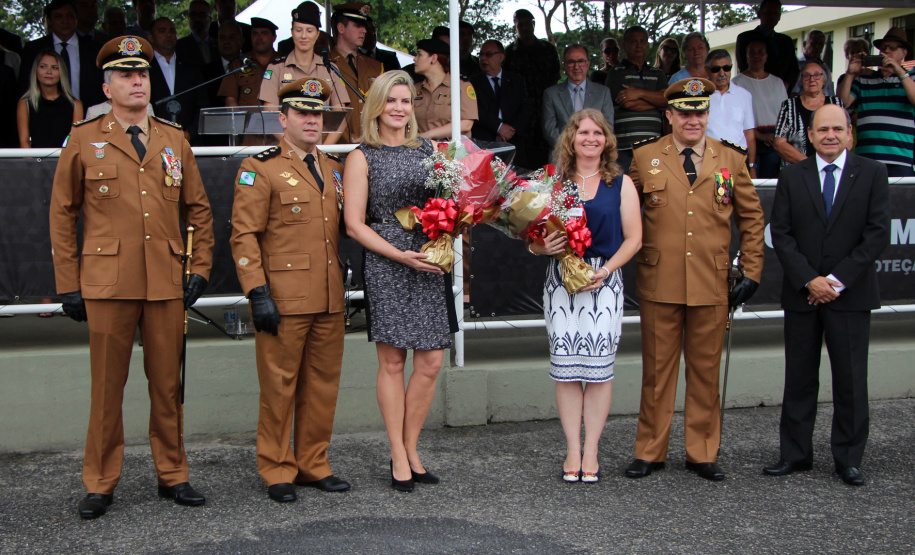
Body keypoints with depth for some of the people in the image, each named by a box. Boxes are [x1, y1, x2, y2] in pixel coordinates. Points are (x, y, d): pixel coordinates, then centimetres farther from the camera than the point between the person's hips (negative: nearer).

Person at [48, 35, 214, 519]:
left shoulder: (175, 141, 12)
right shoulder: (83, 140, 4)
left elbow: (198, 210, 16)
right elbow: (62, 215, 5)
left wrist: (200, 269, 6)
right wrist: (68, 284, 0)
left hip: (167, 283, 2)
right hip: (107, 283, -2)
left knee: (167, 384, 8)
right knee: (107, 386, 3)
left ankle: (172, 475, 20)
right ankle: (100, 484, 15)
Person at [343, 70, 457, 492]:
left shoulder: (429, 151, 13)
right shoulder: (362, 157, 1)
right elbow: (354, 223, -4)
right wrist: (400, 255, -13)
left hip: (430, 264, 4)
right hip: (386, 269, -4)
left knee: (430, 362, 2)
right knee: (392, 362, 1)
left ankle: (411, 450, 18)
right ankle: (398, 457, 12)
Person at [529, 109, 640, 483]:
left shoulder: (621, 184, 7)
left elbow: (633, 238, 3)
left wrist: (606, 269, -10)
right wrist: (543, 246, -13)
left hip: (604, 283, -1)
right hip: (561, 283, 1)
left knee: (599, 367, -2)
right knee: (566, 368, 0)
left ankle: (590, 452, 8)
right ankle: (572, 451, 10)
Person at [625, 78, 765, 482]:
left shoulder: (731, 159, 7)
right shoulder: (644, 158, 3)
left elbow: (751, 218, 12)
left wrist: (751, 273, 6)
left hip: (712, 285, 1)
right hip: (659, 284, -1)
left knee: (706, 371, 8)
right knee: (657, 369, 6)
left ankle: (702, 453, 20)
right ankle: (650, 452, 17)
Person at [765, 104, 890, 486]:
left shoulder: (872, 174, 2)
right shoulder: (792, 176, 6)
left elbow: (877, 234, -5)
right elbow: (780, 234, 1)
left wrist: (837, 280, -12)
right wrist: (809, 280, -11)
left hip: (851, 295, -1)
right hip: (801, 294, 2)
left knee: (851, 380, 3)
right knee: (799, 379, 7)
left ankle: (848, 459, 14)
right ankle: (795, 454, 17)